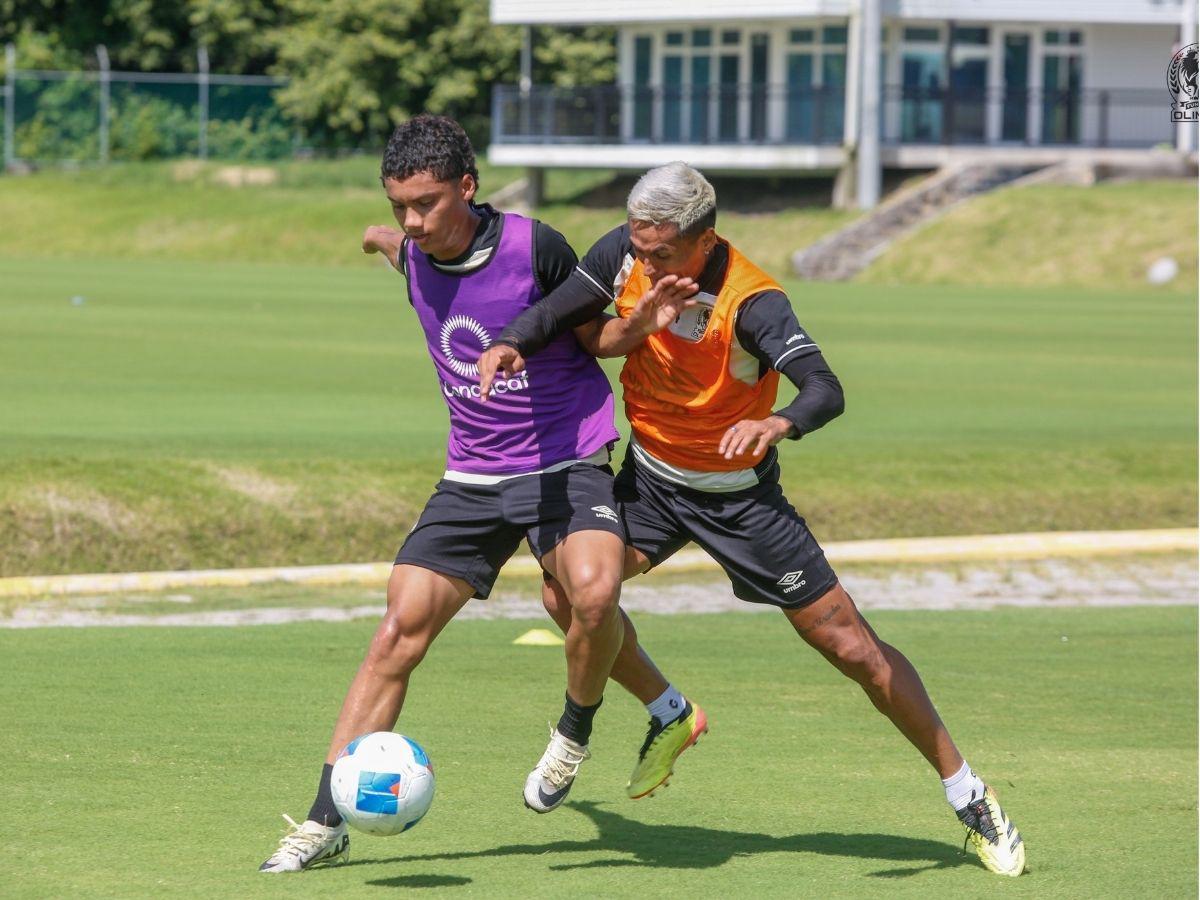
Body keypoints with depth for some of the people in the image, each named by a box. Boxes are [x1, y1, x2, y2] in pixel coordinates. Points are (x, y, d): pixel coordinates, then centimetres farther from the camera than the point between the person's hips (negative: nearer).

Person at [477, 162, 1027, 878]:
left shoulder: (753, 302, -29)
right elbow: (563, 314, -1)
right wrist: (511, 343, -23)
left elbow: (827, 391, -39)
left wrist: (781, 422, -61)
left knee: (852, 647, -4)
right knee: (569, 591, -15)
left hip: (739, 495, -5)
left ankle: (970, 797, 9)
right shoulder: (626, 253, -14)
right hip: (652, 477, 5)